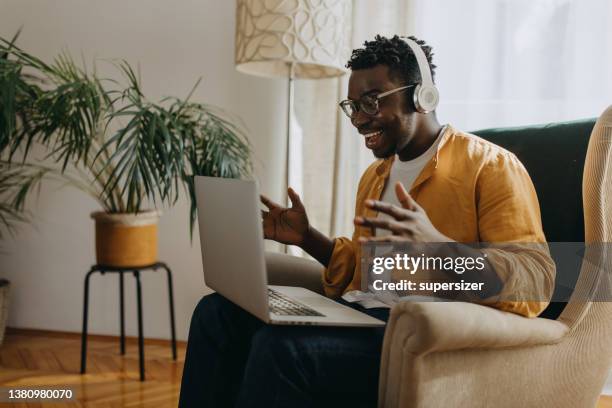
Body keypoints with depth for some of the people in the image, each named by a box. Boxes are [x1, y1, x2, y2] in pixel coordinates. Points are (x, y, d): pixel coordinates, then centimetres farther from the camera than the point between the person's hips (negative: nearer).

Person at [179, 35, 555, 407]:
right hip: (359, 315, 8)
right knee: (218, 313, -1)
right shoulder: (375, 175, 19)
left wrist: (438, 245, -33)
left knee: (280, 347, -29)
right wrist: (307, 237, 11)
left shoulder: (490, 167, -7)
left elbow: (535, 284, -17)